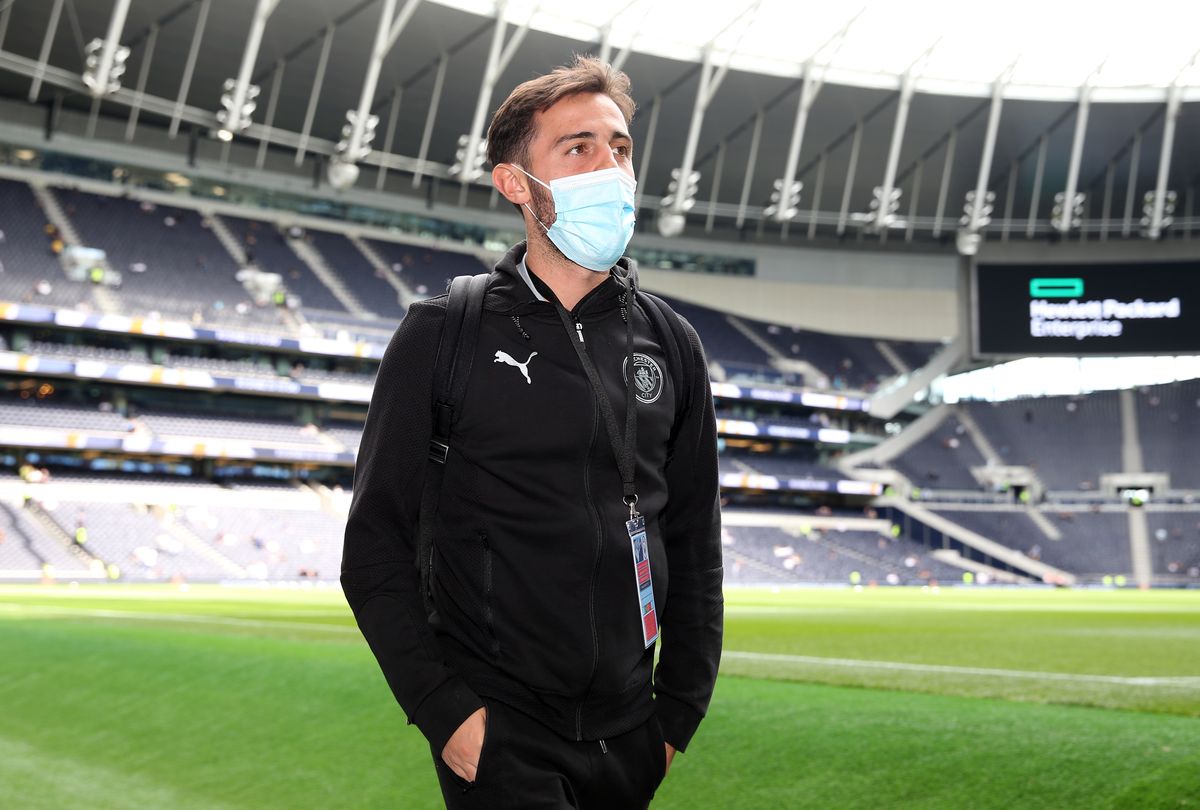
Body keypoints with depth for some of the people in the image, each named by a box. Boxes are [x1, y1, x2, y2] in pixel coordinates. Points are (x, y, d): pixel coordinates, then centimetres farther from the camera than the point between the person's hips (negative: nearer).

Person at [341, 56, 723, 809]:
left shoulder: (671, 347, 5)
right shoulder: (443, 335, -5)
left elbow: (695, 546, 11)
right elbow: (376, 544, -5)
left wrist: (680, 710, 6)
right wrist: (444, 712, -11)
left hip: (627, 737, 4)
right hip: (499, 733, -3)